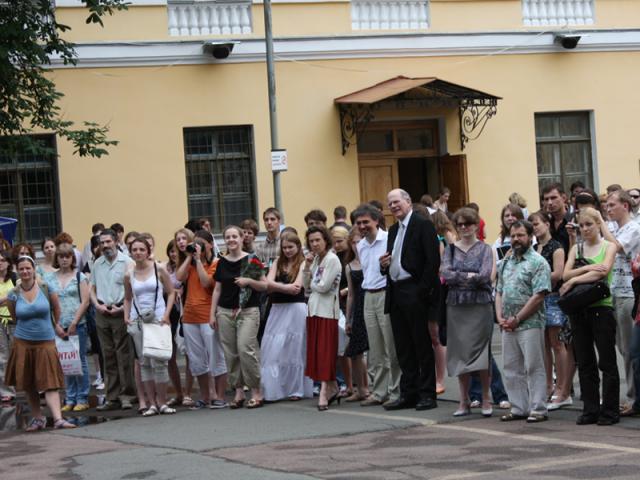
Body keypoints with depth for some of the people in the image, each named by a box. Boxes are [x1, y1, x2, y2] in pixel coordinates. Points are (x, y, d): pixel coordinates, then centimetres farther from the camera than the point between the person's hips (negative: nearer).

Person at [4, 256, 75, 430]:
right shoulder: (14, 295, -3)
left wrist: (56, 326, 21)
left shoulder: (46, 288, -6)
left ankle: (58, 419, -15)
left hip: (45, 342, -2)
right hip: (22, 342, 2)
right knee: (28, 384, 7)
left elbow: (56, 308, 11)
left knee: (50, 382, -7)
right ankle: (37, 418, 18)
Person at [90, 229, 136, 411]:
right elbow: (92, 288, 18)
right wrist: (98, 305, 1)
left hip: (120, 312, -5)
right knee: (108, 356, 7)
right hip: (102, 313, 5)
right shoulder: (97, 264, 13)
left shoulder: (126, 262, -4)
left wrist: (123, 308, -16)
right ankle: (112, 397, 10)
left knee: (124, 355, -6)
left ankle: (126, 395, -3)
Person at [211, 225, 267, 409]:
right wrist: (212, 314, 10)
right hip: (225, 311, 4)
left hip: (248, 311, -4)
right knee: (230, 352, 2)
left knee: (245, 348, -15)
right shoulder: (222, 263, 10)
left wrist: (248, 281, -16)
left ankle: (256, 391, -5)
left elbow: (265, 285, 1)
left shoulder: (251, 260, -1)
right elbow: (217, 289, 15)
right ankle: (238, 391, 10)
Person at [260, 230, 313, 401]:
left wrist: (277, 286, -8)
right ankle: (273, 390, 4)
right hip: (277, 309, 4)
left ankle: (296, 389, 10)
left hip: (296, 309, -4)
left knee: (294, 349, 1)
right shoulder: (278, 263, 12)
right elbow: (268, 284, -1)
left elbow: (296, 288, -12)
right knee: (272, 350, 0)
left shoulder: (303, 264, -2)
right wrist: (286, 287, -16)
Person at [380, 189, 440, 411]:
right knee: (403, 348, 9)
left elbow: (433, 260, -13)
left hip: (415, 293, -8)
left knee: (422, 345, -2)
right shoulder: (393, 231, 18)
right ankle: (408, 394, 14)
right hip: (396, 293, 8)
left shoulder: (423, 225, -6)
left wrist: (422, 291, -18)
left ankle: (427, 394, 3)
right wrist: (384, 265, 1)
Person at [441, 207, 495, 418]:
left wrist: (458, 277, -5)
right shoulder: (451, 249, 10)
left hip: (480, 305, -2)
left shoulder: (484, 249, 3)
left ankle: (486, 399, 7)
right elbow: (445, 274, -4)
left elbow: (485, 276, -10)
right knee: (459, 351, 3)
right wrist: (469, 276, -11)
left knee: (480, 351, -3)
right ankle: (464, 400, 11)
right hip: (456, 305, 3)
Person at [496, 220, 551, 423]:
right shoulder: (506, 263, 17)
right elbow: (499, 292, 19)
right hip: (508, 326, 7)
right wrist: (500, 317, 3)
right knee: (511, 369, 9)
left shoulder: (538, 262, -6)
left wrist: (516, 319, -13)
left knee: (534, 368, -5)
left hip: (530, 324, -7)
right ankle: (519, 408, 16)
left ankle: (538, 409, -1)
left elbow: (538, 296, -14)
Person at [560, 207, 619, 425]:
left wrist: (574, 280, -14)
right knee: (585, 362, 6)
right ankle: (590, 410, 12)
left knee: (607, 362, -2)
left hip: (601, 307, -4)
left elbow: (604, 271, -16)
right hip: (579, 308, 4)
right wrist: (588, 268, -16)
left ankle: (610, 411, 2)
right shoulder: (576, 249, 13)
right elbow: (566, 274, -1)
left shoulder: (609, 247, 2)